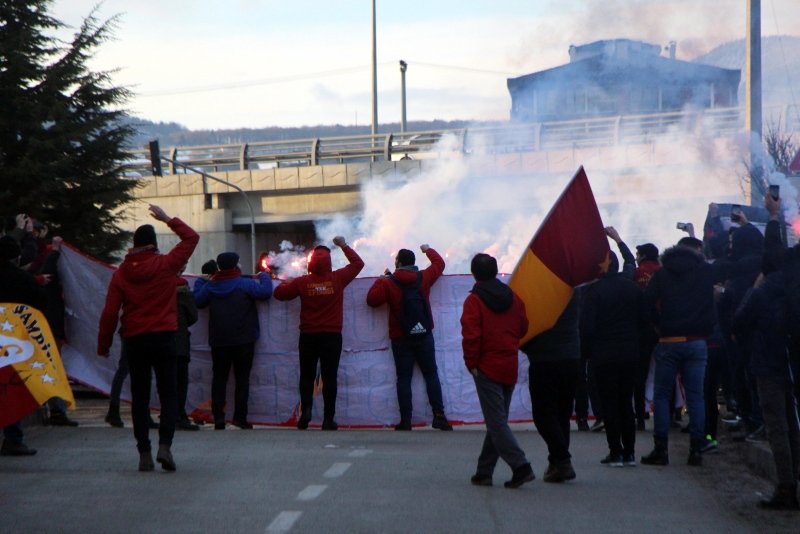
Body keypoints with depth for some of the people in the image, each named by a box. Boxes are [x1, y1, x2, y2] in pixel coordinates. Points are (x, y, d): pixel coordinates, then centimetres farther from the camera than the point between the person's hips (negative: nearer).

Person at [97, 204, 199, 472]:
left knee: (140, 397, 8)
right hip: (163, 338, -2)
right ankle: (164, 445, -15)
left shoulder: (120, 274, 1)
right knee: (169, 394, 4)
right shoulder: (165, 264, -4)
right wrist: (168, 219, 14)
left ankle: (144, 452, 4)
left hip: (134, 341, 2)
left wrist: (103, 345, 7)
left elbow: (109, 313, 0)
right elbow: (192, 238, 6)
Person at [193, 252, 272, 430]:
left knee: (219, 378, 9)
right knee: (242, 378, 3)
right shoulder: (244, 284, -9)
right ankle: (240, 417, -3)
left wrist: (200, 281, 29)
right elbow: (265, 292, -14)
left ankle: (218, 417, 0)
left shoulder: (210, 286, 3)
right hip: (243, 341, -3)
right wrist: (264, 277, 5)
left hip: (218, 341, 3)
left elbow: (197, 300, 14)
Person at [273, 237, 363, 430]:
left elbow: (279, 293, 3)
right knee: (329, 377, 4)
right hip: (332, 336, 0)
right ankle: (328, 419, 2)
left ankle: (305, 409, -7)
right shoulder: (337, 279, -7)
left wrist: (286, 283, 23)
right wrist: (344, 246, 15)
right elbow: (358, 263, 7)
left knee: (307, 376, 13)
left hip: (308, 336, 1)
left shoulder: (302, 282, -6)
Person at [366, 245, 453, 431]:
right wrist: (428, 250, 36)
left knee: (404, 378, 3)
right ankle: (439, 415, 1)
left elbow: (372, 300, -8)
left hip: (401, 338, -2)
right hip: (424, 335, 2)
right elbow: (439, 264, 18)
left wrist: (380, 280, 5)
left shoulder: (388, 283, -8)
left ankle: (405, 420, -1)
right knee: (431, 374, 7)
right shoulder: (424, 277, 1)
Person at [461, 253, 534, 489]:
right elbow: (523, 328, 13)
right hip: (510, 368, 6)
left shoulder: (474, 301, -10)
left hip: (487, 368, -6)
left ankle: (520, 466, -19)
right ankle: (484, 472, 17)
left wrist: (471, 364, -7)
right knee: (497, 420, 13)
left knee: (496, 422, -6)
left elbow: (471, 335, -16)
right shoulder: (512, 298, 8)